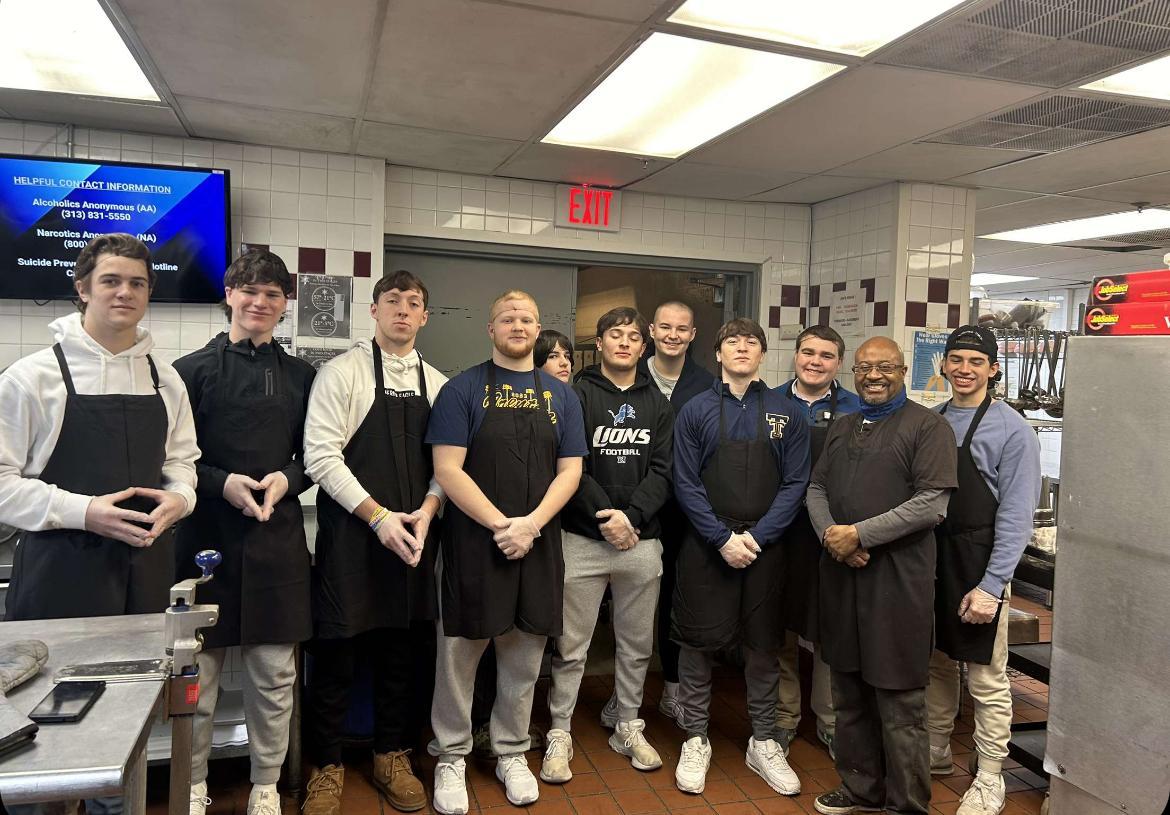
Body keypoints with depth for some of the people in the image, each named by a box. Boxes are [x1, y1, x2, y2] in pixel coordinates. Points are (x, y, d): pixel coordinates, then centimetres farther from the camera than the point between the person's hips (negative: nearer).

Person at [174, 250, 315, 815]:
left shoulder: (300, 376, 8)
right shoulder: (194, 370, 1)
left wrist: (287, 480, -9)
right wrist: (222, 483, -14)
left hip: (278, 536, 2)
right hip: (207, 535, -1)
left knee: (274, 672, 7)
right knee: (197, 669, 8)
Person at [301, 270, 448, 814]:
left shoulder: (437, 384, 9)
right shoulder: (342, 372, -5)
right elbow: (321, 455, -12)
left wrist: (425, 512, -8)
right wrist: (379, 516, -15)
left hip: (413, 534, 4)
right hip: (350, 531, -4)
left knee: (404, 650, 12)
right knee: (336, 649, 5)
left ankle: (393, 755, 31)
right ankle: (327, 766, 24)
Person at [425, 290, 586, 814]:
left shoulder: (560, 395, 8)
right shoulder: (464, 389, -2)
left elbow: (570, 471, 4)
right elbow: (447, 469, -10)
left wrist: (530, 525, -10)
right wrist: (500, 525, -15)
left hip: (538, 545, 3)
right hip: (473, 542, -3)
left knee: (524, 658, 13)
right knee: (460, 652, 8)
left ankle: (511, 754, 32)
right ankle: (451, 757, 27)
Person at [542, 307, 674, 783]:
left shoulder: (657, 404, 11)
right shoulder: (577, 396, 0)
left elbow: (662, 472, 2)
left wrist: (631, 516, -12)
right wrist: (606, 517, -15)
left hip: (641, 541, 4)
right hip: (583, 539, -3)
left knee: (637, 645, 14)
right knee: (571, 646, 4)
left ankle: (627, 725, 31)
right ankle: (559, 734, 18)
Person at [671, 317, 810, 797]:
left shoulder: (786, 412, 4)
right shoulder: (696, 411, 1)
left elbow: (795, 484, -1)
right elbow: (686, 484, -4)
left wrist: (756, 536, -11)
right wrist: (723, 539, -13)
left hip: (765, 547, 1)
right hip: (706, 547, -1)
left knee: (764, 646, 11)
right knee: (698, 643, 6)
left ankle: (763, 743, 27)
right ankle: (696, 740, 23)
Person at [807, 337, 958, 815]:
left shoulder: (927, 426, -4)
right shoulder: (841, 428, 17)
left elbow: (931, 503, -13)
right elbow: (816, 488, 14)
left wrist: (859, 534, -15)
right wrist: (830, 534, -7)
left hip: (898, 576, -6)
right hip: (840, 573, 6)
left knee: (899, 700, 2)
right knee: (849, 693, 16)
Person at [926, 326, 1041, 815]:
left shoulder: (1010, 429, -8)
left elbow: (1016, 516, -12)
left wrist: (991, 586, -17)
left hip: (977, 566, -5)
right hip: (927, 558, 5)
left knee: (986, 677, 6)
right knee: (936, 663, 18)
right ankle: (935, 752, 35)